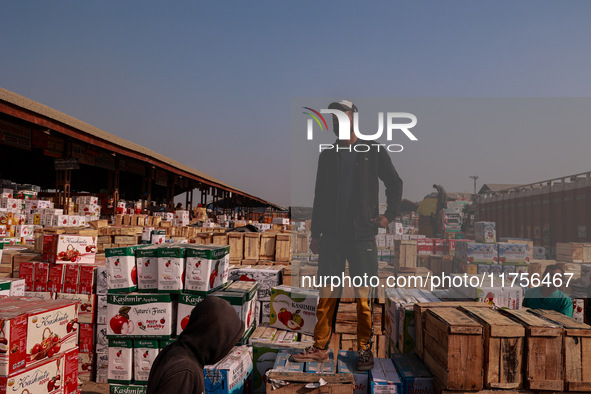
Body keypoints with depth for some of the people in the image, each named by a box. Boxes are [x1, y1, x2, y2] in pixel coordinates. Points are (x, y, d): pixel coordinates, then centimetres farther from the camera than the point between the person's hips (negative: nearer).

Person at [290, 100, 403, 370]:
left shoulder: (373, 152, 6)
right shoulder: (327, 155, 14)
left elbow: (395, 183, 12)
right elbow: (319, 196, 15)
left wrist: (389, 215, 0)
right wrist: (316, 233, 11)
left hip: (362, 235, -3)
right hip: (331, 236, 3)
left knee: (363, 295, 1)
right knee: (327, 293, 4)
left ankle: (365, 348, 14)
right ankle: (320, 348, 12)